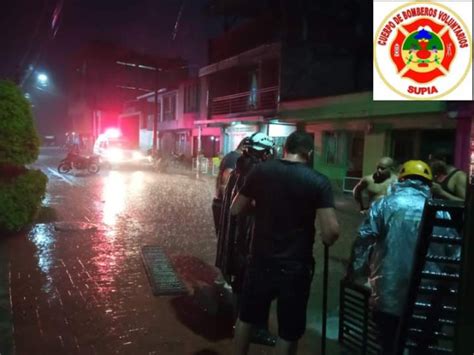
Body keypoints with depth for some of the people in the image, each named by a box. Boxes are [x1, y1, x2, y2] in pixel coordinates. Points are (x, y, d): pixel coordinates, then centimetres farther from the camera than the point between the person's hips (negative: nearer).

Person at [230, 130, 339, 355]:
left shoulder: (260, 171, -4)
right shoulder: (318, 182, -11)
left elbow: (236, 210, 3)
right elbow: (331, 231, -18)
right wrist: (326, 240, 3)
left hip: (261, 260, 3)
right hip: (296, 266, -2)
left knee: (246, 317, 23)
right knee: (289, 332, 15)